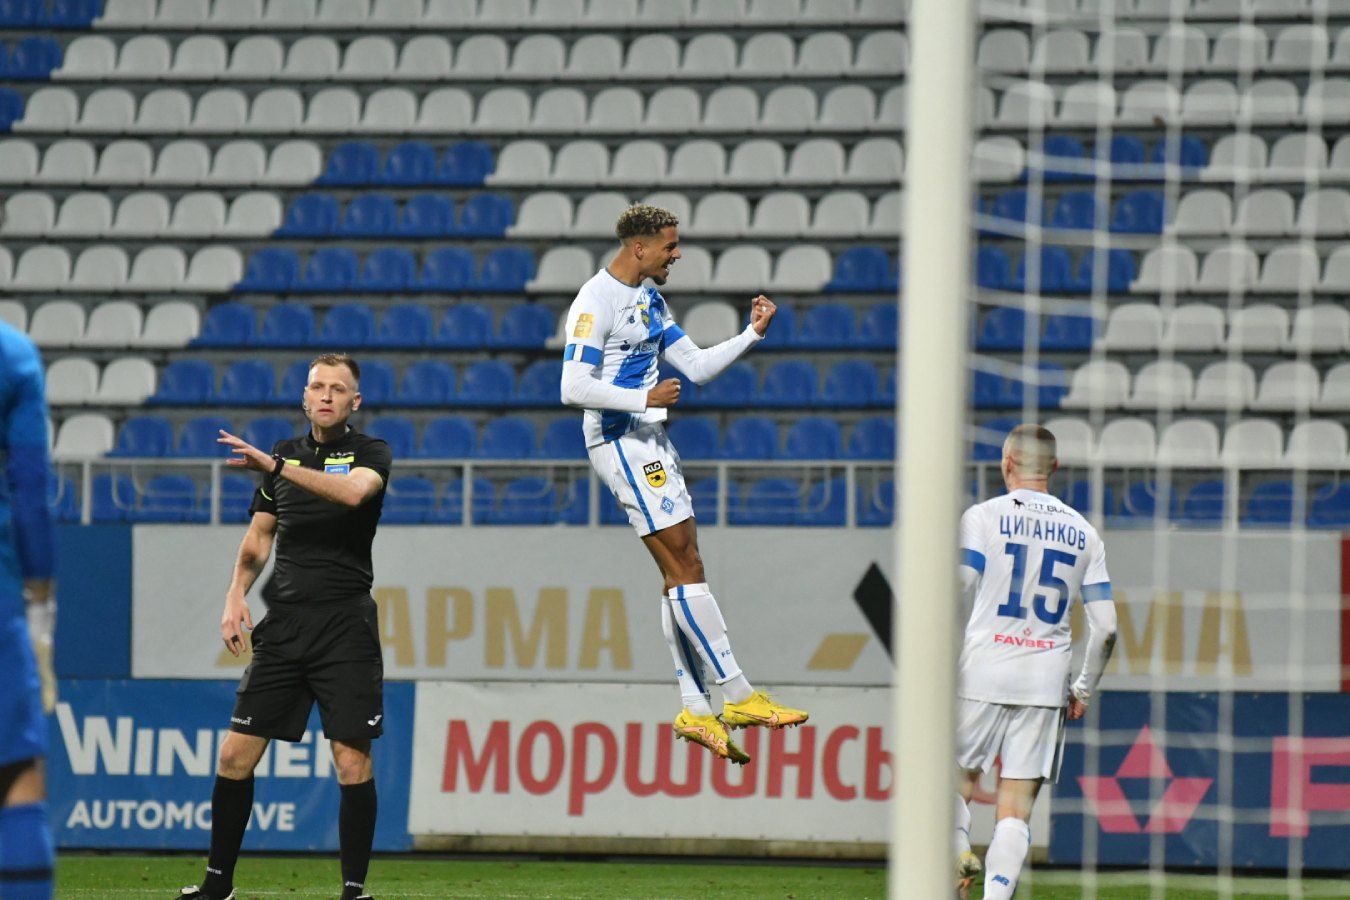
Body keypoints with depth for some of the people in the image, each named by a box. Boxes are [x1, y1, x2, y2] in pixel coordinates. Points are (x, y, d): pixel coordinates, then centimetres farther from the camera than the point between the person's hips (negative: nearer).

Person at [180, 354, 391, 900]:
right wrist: (236, 596, 5)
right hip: (284, 623, 4)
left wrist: (275, 467, -26)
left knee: (352, 762, -9)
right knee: (236, 754, 0)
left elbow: (354, 491, -23)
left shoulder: (369, 453, 1)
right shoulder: (285, 453, 14)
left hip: (346, 624, -4)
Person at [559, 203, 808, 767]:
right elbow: (573, 387, -20)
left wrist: (752, 334, 7)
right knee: (685, 566, -12)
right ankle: (737, 697, -12)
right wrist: (644, 398, -22)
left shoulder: (649, 301, 16)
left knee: (681, 570, 6)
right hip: (619, 441, -10)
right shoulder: (597, 301, -14)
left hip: (649, 440, 10)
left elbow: (697, 367, 19)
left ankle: (695, 709, 8)